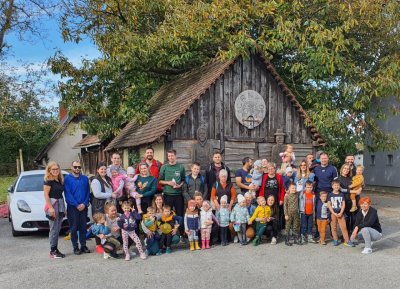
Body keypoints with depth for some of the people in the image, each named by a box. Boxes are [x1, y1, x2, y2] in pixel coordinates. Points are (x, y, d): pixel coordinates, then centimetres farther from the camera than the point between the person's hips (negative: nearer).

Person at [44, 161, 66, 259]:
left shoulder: (60, 180, 12)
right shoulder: (48, 181, -8)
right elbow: (46, 194, -13)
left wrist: (63, 208, 14)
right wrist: (50, 207, -21)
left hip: (60, 204, 7)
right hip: (52, 204, -7)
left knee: (58, 229, 10)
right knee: (54, 228, -5)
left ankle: (56, 249, 16)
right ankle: (52, 251, 1)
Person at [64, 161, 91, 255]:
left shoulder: (85, 178, 9)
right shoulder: (67, 179, 0)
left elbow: (88, 192, 6)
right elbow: (67, 194, -7)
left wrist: (84, 204, -8)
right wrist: (77, 205, -12)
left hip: (83, 207, 3)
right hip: (72, 207, -3)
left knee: (83, 227, 6)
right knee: (74, 228, 2)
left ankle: (83, 245, 15)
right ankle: (75, 247, 9)